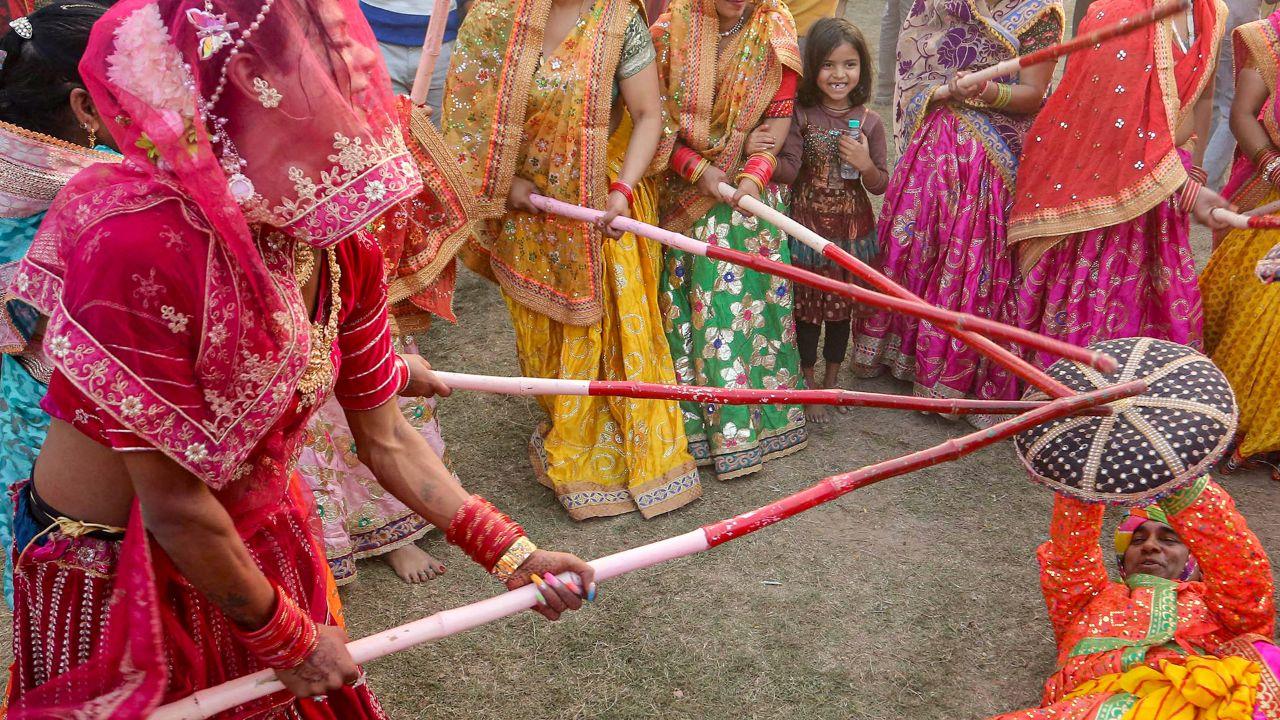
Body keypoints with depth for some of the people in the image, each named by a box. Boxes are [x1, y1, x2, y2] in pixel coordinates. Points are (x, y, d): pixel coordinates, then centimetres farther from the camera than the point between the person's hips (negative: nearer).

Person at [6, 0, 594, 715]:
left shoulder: (345, 249, -12)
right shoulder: (137, 242, -32)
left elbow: (385, 440, -1)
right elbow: (175, 507, -24)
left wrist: (513, 554, -5)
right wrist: (287, 637, -11)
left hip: (263, 543, 6)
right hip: (110, 576, -5)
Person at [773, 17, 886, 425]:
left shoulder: (869, 122, -3)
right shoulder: (801, 115, -9)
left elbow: (880, 185, 2)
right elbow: (788, 172, -15)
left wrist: (865, 165, -19)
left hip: (851, 230, 2)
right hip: (808, 227, -2)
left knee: (843, 305, 14)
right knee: (808, 305, 7)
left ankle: (832, 380, 33)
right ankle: (809, 383, 25)